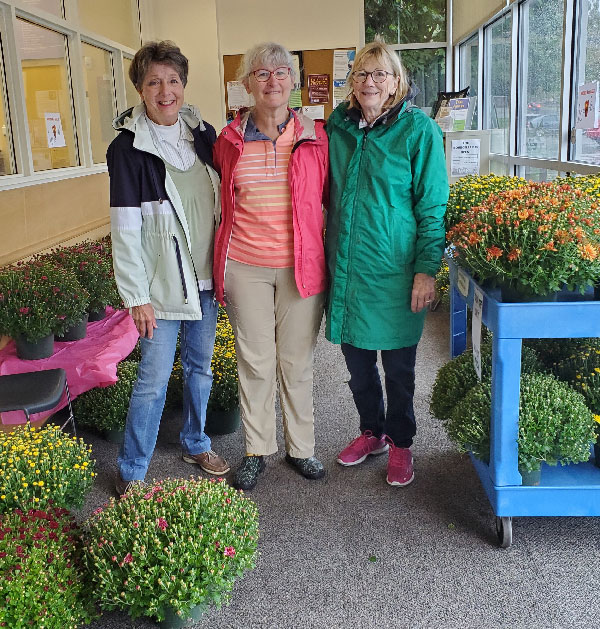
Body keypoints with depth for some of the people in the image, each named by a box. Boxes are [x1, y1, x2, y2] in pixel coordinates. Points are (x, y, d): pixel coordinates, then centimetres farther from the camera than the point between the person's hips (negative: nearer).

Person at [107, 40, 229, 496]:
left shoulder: (203, 133, 4)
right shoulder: (128, 148, -11)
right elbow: (125, 231, -12)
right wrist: (137, 296, -15)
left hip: (205, 277, 5)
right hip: (162, 283, -5)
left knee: (201, 366, 17)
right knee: (154, 380, -1)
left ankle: (196, 444, 37)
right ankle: (131, 473, 16)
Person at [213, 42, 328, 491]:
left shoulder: (314, 137, 1)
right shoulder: (229, 141, 4)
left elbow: (330, 197, 9)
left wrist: (330, 249, 3)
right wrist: (222, 259, 11)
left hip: (301, 265, -1)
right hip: (245, 267, 1)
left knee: (297, 362, 9)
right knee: (255, 361, 9)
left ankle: (301, 447, 27)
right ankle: (257, 450, 25)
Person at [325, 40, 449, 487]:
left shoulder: (418, 129, -6)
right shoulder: (337, 127, 7)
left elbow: (433, 204, -7)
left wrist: (427, 269, -13)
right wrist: (330, 255, 12)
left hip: (394, 270, -4)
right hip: (346, 266, 5)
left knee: (398, 366, 8)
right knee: (357, 359, 14)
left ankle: (400, 444, 28)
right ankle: (372, 432, 36)